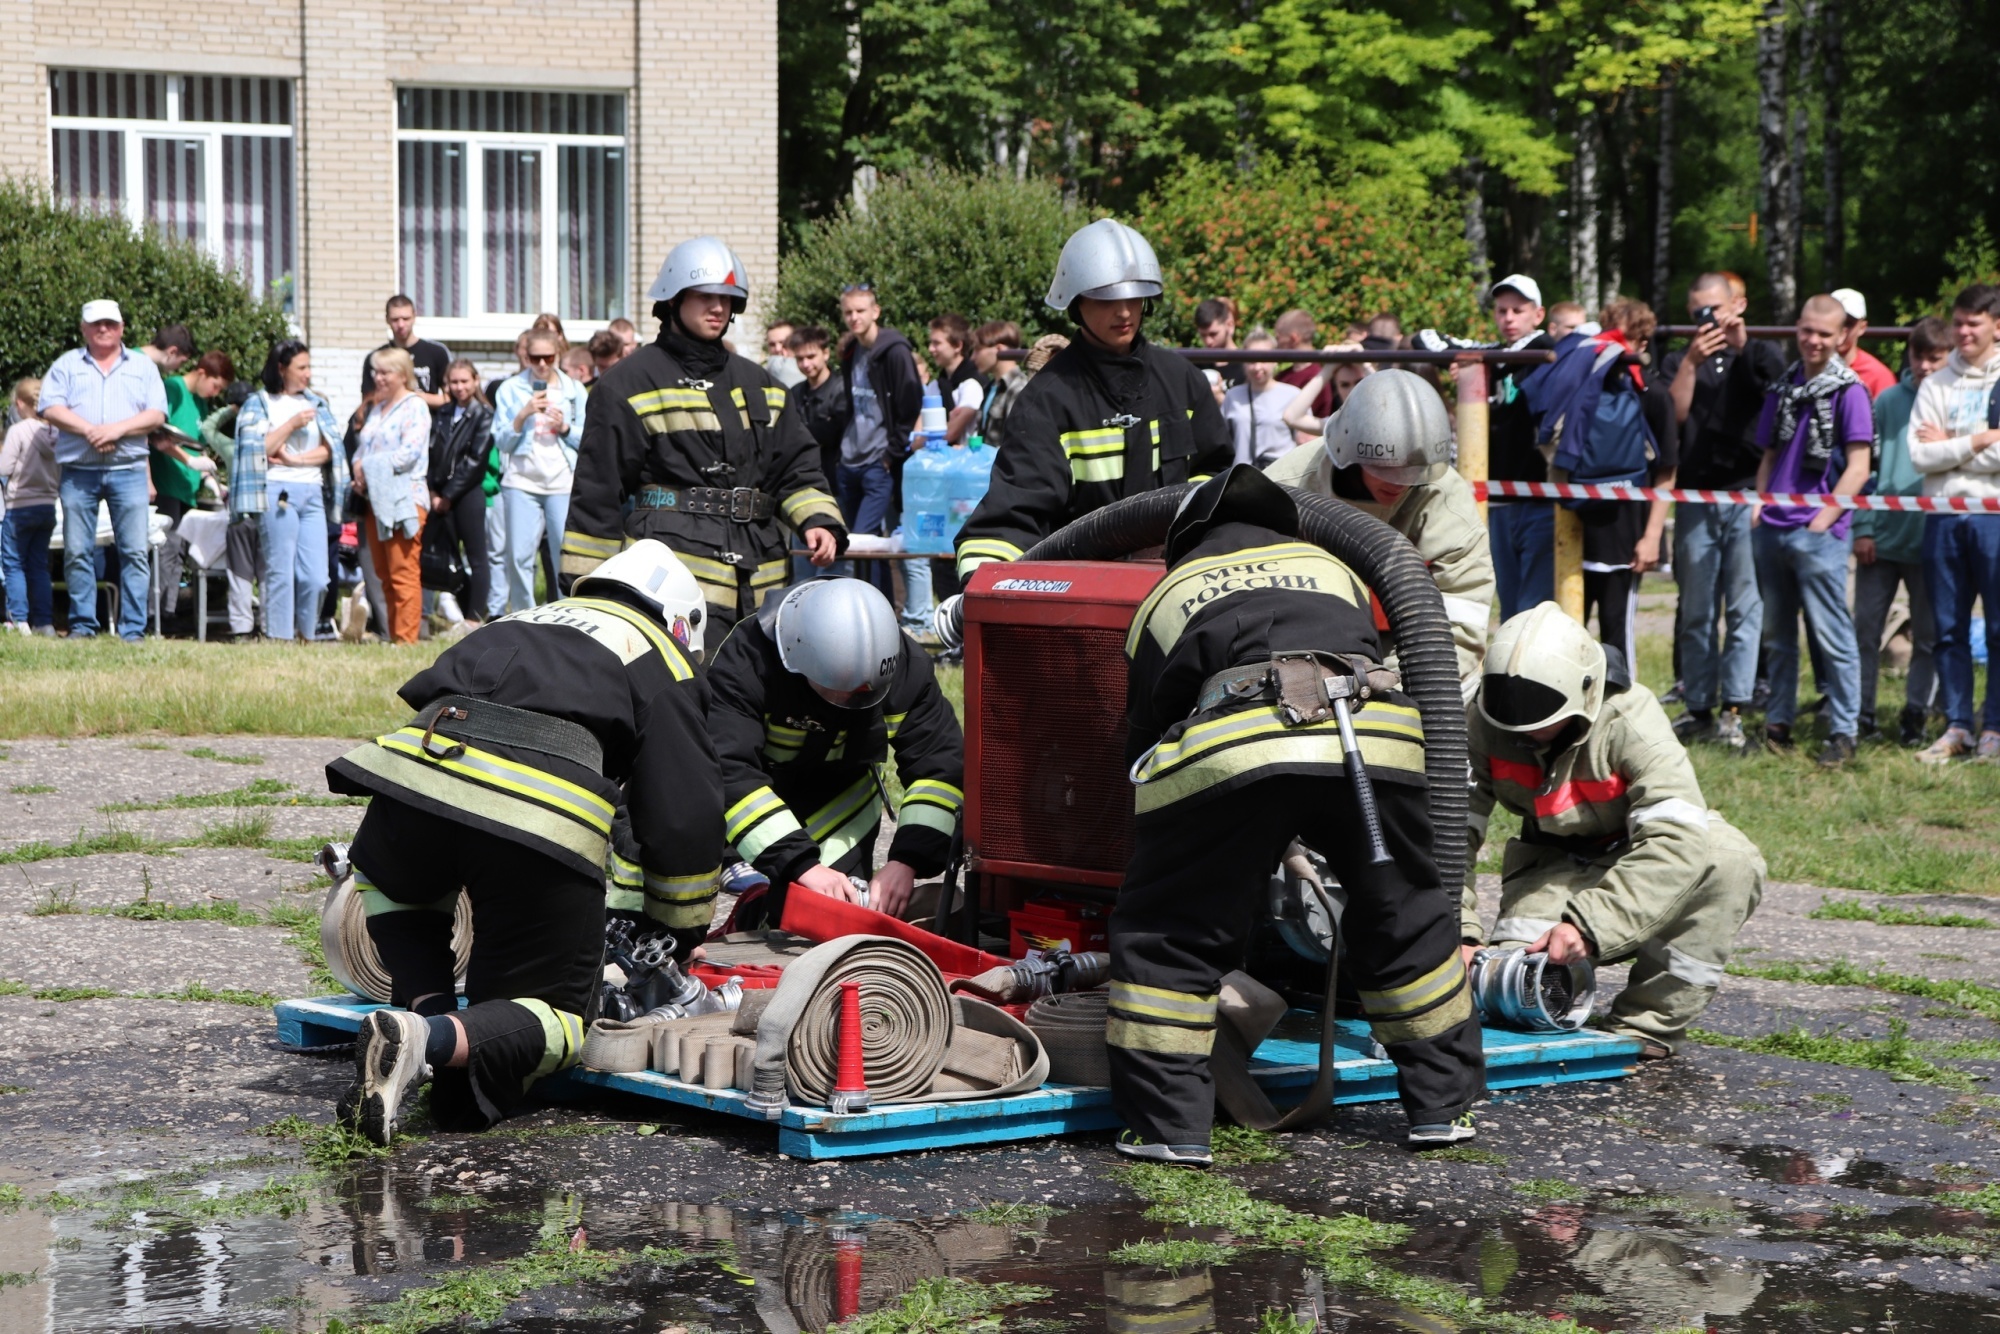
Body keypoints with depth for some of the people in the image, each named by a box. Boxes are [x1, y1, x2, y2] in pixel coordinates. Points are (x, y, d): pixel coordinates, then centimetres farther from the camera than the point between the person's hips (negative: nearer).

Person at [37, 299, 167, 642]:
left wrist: (118, 429, -12)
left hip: (128, 470, 0)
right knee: (77, 552, 0)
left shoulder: (142, 367, 14)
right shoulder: (67, 365, 12)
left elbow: (157, 414, 3)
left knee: (135, 551, -6)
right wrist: (89, 430, -14)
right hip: (78, 470, 0)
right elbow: (50, 408, -1)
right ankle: (82, 624, 8)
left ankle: (133, 629, -4)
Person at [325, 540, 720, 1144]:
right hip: (544, 821, -4)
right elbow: (683, 814, 17)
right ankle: (436, 1040, -22)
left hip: (416, 771, 4)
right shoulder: (659, 660, 24)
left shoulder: (517, 625, 39)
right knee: (551, 1015, 10)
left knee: (387, 880, 39)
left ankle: (430, 1009, 12)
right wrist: (683, 933, 32)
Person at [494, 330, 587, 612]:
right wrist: (523, 415, -12)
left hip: (563, 483, 0)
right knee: (519, 556, -3)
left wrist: (565, 428, -10)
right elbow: (501, 441, 2)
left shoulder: (573, 390, 9)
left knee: (566, 557, -3)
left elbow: (586, 440, 8)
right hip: (522, 482, 0)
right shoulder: (510, 389, 7)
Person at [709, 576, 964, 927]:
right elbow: (729, 773, -42)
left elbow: (941, 765, -19)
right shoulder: (746, 661, -34)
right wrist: (801, 865, -51)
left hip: (842, 802, 3)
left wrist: (907, 861, -34)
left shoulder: (905, 666, -22)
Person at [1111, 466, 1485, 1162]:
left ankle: (1165, 1125, 11)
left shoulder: (1167, 595, 30)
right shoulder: (1329, 568, 37)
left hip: (1232, 749, -2)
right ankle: (1443, 1104, 30)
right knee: (1406, 921, 24)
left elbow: (1146, 726, 31)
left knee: (1165, 931, 14)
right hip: (1377, 741, 3)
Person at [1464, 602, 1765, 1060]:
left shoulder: (1631, 719, -29)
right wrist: (1458, 932, -35)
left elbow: (1677, 839, -39)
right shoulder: (1484, 727, -18)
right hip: (1556, 868, 1)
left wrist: (1589, 924, -47)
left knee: (1731, 862, -34)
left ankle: (1643, 1028, -23)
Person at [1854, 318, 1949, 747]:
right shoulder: (1888, 401, 4)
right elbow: (1867, 465, 3)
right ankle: (1860, 712, 10)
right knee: (1866, 630, 2)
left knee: (1928, 635, 6)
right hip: (1883, 537, 1)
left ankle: (1916, 713, 16)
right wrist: (1862, 526, -3)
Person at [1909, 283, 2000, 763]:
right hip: (1944, 518, 3)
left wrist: (1950, 446, -5)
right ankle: (1957, 726, 13)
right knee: (1949, 628, 7)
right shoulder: (1935, 386, 10)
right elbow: (1920, 455, -1)